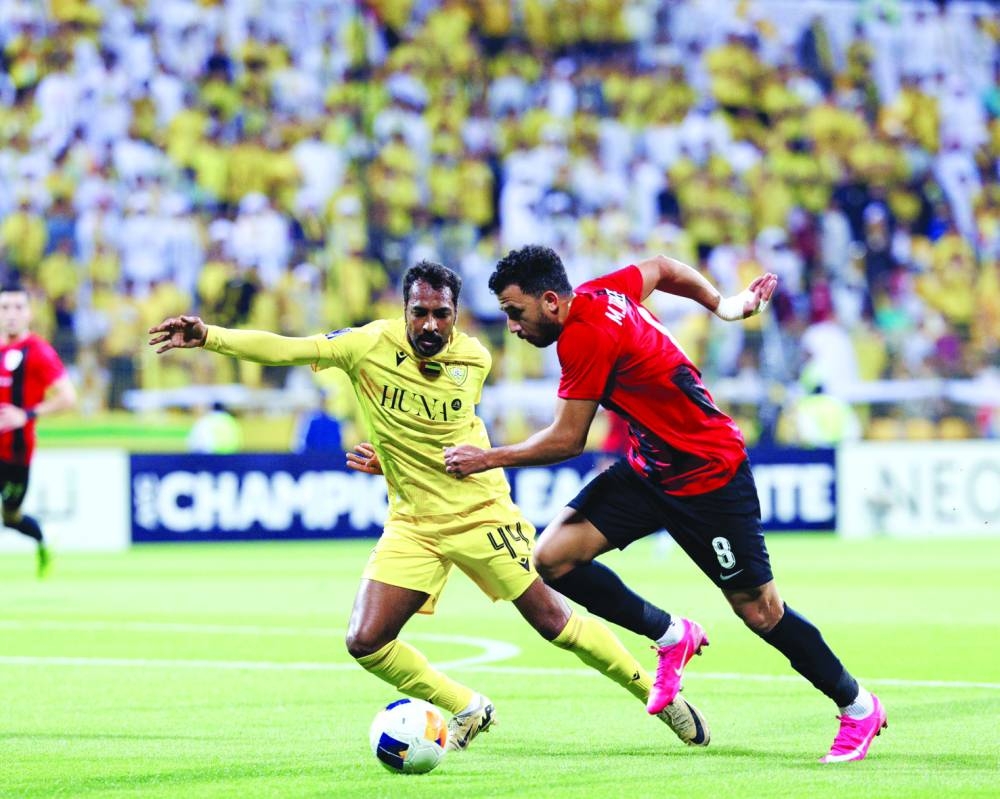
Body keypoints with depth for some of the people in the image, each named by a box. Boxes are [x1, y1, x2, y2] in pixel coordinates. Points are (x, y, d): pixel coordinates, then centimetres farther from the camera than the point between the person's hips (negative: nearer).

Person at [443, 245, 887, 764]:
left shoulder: (585, 335, -25)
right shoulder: (599, 292, 0)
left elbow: (567, 440, -20)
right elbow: (663, 268, 18)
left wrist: (490, 459, -11)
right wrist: (723, 305, 27)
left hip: (707, 475, -9)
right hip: (650, 467, 9)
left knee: (758, 610, -1)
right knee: (551, 557, -6)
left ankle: (858, 707, 18)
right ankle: (671, 637, 11)